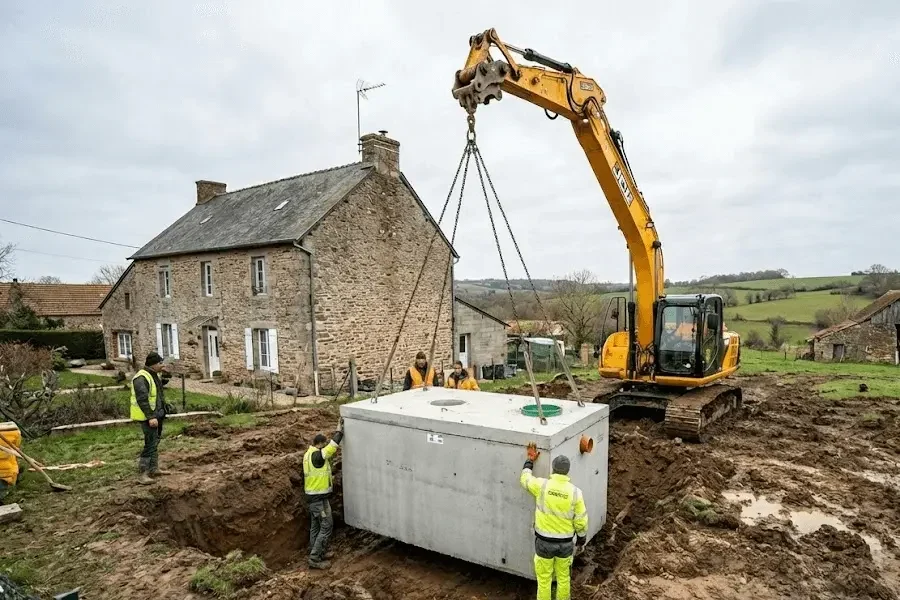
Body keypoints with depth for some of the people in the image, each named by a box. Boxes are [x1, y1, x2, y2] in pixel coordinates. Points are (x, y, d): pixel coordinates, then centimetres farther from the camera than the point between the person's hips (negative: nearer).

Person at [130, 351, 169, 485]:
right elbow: (142, 400, -26)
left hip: (157, 415, 10)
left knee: (155, 443, 17)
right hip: (148, 417, -10)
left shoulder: (154, 375, 12)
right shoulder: (141, 378, -20)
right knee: (150, 444, -10)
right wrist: (150, 417, -28)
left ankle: (154, 469, 28)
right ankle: (142, 474, -4)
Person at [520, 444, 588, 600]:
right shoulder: (575, 492, -14)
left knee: (544, 578, 16)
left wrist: (530, 460, 16)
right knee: (563, 577, 22)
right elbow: (581, 521, -7)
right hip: (565, 543, 1)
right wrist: (582, 540, 11)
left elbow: (524, 479, 5)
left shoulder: (542, 485, -16)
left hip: (544, 542, -1)